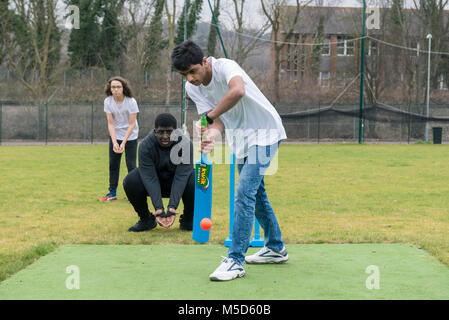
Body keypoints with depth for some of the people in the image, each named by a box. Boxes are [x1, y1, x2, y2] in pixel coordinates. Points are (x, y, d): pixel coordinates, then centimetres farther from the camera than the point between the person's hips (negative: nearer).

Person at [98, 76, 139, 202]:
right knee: (113, 164, 5)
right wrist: (114, 142, -20)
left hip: (130, 137, -3)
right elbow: (110, 124, -10)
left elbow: (132, 124, -17)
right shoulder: (108, 101, -11)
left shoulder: (131, 102, -20)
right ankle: (112, 193, 15)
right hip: (115, 136, 3)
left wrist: (123, 143, -22)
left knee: (131, 165, -6)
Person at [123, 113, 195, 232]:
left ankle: (188, 221, -6)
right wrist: (158, 208, -41)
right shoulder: (145, 145, -25)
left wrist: (172, 206, -43)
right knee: (130, 181, -29)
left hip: (177, 182, 0)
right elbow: (149, 178, -30)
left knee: (194, 182, -33)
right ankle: (146, 219, -4)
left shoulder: (185, 143, -25)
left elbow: (181, 177, -31)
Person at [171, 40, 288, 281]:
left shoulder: (225, 67, -26)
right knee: (256, 193, 17)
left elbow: (238, 91, -48)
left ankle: (235, 260, -15)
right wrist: (211, 135, -29)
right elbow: (219, 119, -7)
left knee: (244, 194, -18)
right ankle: (275, 248, 34)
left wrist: (209, 117, -41)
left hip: (264, 132, -8)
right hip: (240, 138, 8)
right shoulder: (192, 87, -5)